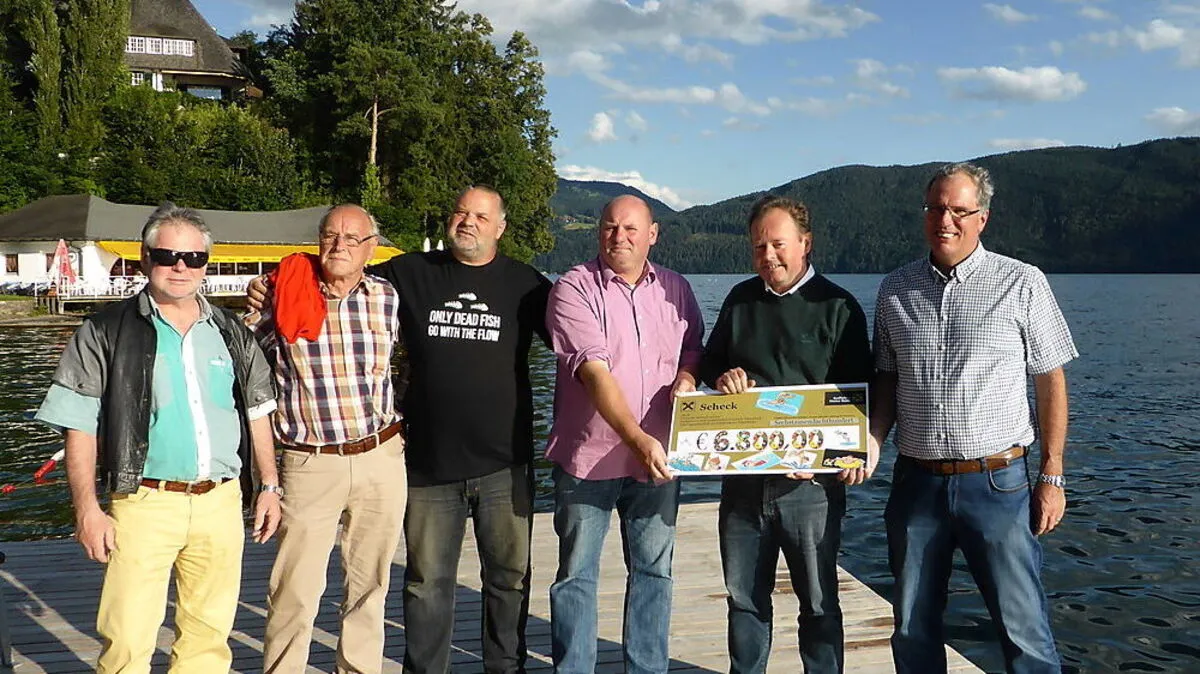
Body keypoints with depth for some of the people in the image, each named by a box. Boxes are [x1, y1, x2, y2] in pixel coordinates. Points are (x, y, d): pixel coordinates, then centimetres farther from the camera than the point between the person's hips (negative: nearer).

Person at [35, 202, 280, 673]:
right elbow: (80, 427, -2)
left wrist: (269, 487, 15)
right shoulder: (106, 333, 0)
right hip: (146, 504, -3)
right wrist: (87, 509, -9)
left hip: (221, 502, 4)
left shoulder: (231, 333, 12)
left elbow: (257, 412, 18)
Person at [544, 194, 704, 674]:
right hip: (587, 457, -4)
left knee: (654, 571, 12)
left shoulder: (676, 290, 7)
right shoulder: (575, 289, -8)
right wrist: (637, 439, -27)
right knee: (576, 575, 6)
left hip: (658, 458, 4)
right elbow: (594, 370, -18)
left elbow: (693, 350, 17)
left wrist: (686, 378, -8)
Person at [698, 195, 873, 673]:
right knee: (744, 597, 14)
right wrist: (721, 377, -6)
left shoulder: (838, 307, -3)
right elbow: (709, 362, 19)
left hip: (811, 482, -4)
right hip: (742, 476, 4)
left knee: (818, 601, 8)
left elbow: (858, 395, -4)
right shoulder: (740, 299, 10)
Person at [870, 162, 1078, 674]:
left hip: (997, 481, -3)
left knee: (1023, 631, 0)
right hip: (916, 481, 3)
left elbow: (1051, 382, 1)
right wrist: (872, 442, -4)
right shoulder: (895, 290, 7)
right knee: (913, 629, 13)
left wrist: (1052, 476, -3)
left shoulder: (1022, 284, -2)